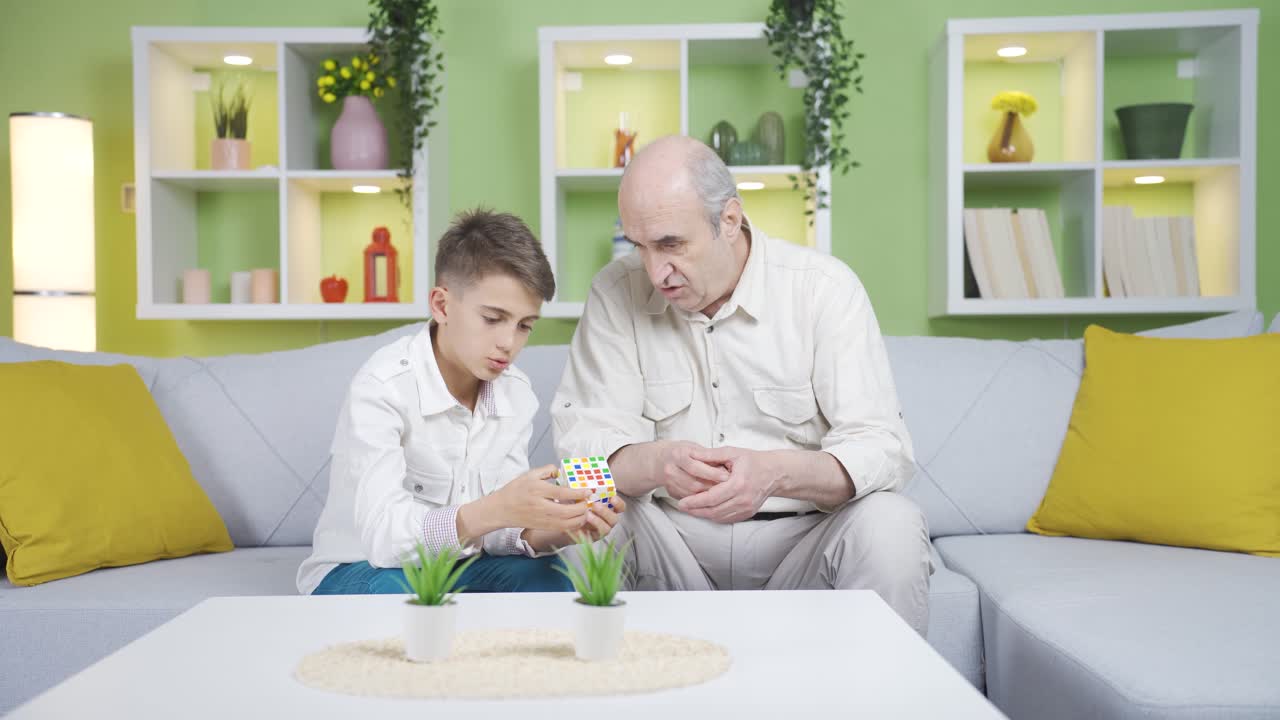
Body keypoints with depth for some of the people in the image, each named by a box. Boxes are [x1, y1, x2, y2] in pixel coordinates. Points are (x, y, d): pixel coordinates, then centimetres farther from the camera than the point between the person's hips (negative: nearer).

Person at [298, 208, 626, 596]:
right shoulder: (383, 387, -22)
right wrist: (493, 511, -49)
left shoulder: (517, 394, -4)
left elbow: (495, 525, -8)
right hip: (359, 569, -5)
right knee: (394, 589, -37)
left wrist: (551, 529, -31)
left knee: (542, 574, -23)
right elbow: (384, 536, -33)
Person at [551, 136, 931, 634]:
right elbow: (582, 437, -9)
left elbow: (881, 448, -15)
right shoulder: (616, 293, -2)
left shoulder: (824, 288, -8)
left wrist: (774, 472, -35)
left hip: (804, 535, -1)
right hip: (674, 540, 1)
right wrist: (656, 463, -33)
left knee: (890, 525, -30)